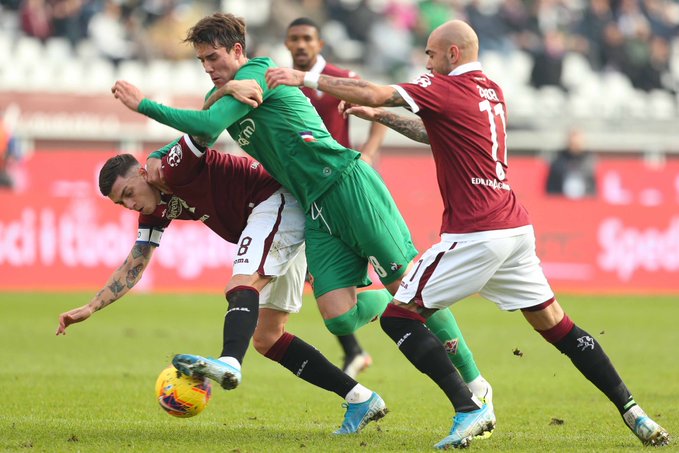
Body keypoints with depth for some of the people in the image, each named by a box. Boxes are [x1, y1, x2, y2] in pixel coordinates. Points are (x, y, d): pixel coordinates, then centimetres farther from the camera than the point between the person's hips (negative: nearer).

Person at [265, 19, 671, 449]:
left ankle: (470, 410, -12)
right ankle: (632, 411, 10)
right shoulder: (492, 91, 16)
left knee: (399, 315, -1)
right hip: (516, 226, 8)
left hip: (475, 235, -8)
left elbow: (372, 93, -16)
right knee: (557, 325, 14)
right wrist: (381, 117, 29)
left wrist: (305, 78, -8)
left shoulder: (448, 88, -8)